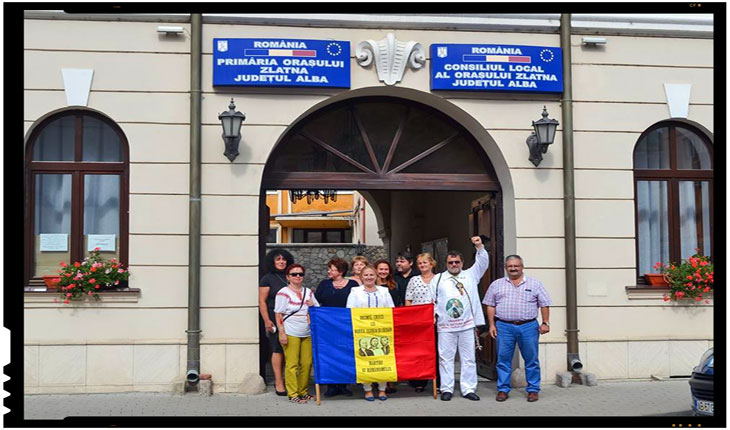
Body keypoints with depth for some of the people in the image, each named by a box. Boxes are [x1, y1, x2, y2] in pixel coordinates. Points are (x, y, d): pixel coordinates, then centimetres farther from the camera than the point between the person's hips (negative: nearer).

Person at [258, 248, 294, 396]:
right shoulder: (267, 279, 1)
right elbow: (262, 302, -3)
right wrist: (267, 320, -11)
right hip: (275, 319, -4)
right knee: (277, 349, -6)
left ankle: (279, 380, 16)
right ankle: (279, 383, -2)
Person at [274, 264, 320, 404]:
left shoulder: (308, 292, 14)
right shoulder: (283, 293, -3)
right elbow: (279, 315, -6)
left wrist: (312, 306, -1)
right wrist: (282, 333, -13)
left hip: (307, 334, 5)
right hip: (291, 334, -5)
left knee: (307, 363, 5)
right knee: (292, 364, -4)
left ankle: (303, 391, 17)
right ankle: (293, 394, 3)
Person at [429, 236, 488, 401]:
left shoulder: (470, 275, 13)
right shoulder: (437, 279, 10)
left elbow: (482, 263, 4)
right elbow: (431, 300, 9)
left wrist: (479, 247, -10)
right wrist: (433, 315, -3)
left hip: (467, 325, 1)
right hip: (445, 326, -1)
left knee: (469, 358, 4)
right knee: (445, 358, 2)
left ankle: (468, 389, 11)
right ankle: (447, 389, 10)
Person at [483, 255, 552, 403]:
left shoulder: (535, 284, 7)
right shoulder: (496, 284, 9)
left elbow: (544, 305, 6)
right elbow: (490, 306, 8)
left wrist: (545, 323, -3)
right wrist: (492, 325, 1)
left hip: (528, 326, 0)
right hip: (504, 327, 1)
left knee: (532, 360, 4)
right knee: (503, 360, 3)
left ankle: (533, 390, 14)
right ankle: (503, 390, 12)